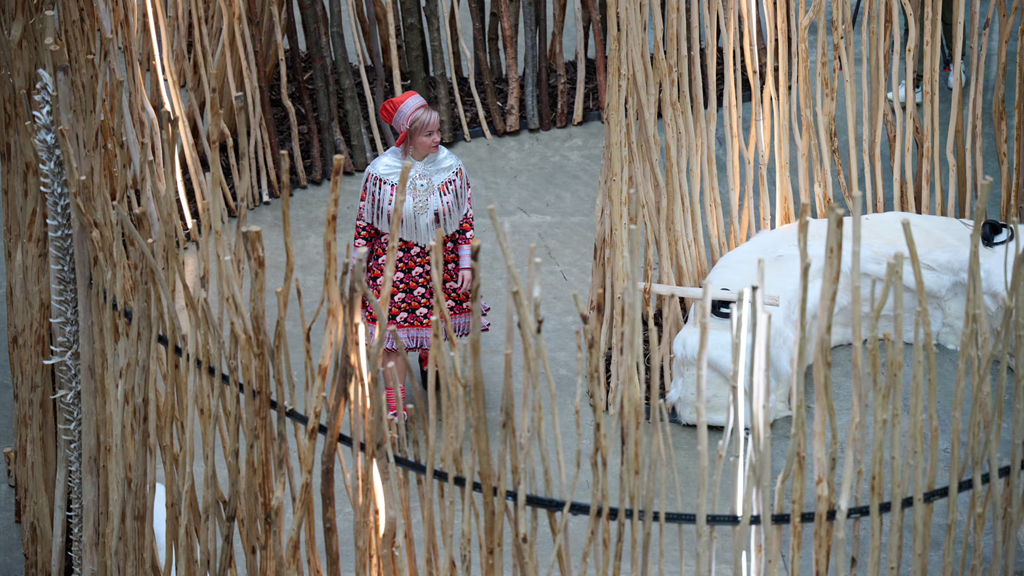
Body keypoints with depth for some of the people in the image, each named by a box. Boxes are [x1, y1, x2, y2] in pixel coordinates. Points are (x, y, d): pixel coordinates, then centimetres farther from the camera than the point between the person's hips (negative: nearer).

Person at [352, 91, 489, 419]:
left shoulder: (450, 166, -9)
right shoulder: (381, 172, -15)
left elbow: (465, 217, 0)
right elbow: (365, 223, -5)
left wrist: (465, 265, 0)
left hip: (440, 260, 3)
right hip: (395, 261, -3)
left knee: (435, 317, 20)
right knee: (394, 331, -2)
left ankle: (429, 357, 54)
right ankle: (395, 404, 6)